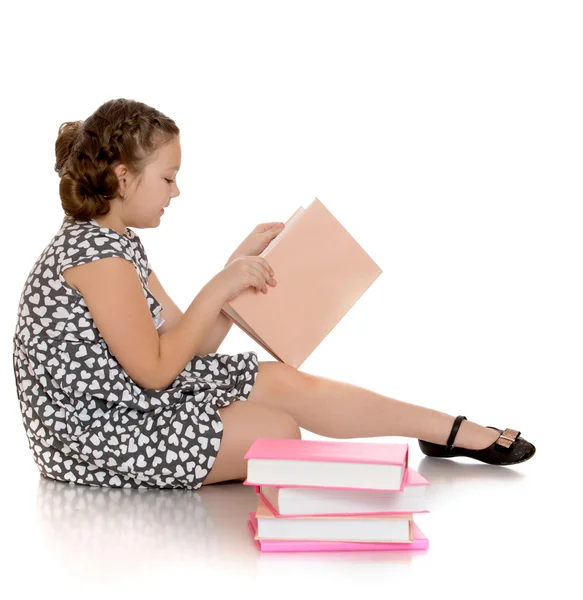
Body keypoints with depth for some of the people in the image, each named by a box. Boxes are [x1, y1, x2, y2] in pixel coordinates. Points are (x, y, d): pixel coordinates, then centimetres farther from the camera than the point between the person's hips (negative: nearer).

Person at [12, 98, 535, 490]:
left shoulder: (116, 244, 10)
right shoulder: (95, 251, -23)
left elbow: (187, 347, 8)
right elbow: (156, 370, -22)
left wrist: (243, 262, 5)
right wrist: (221, 288, -18)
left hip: (126, 404, 9)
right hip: (93, 439, -9)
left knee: (283, 382, 4)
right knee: (277, 431, -12)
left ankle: (455, 431, 12)